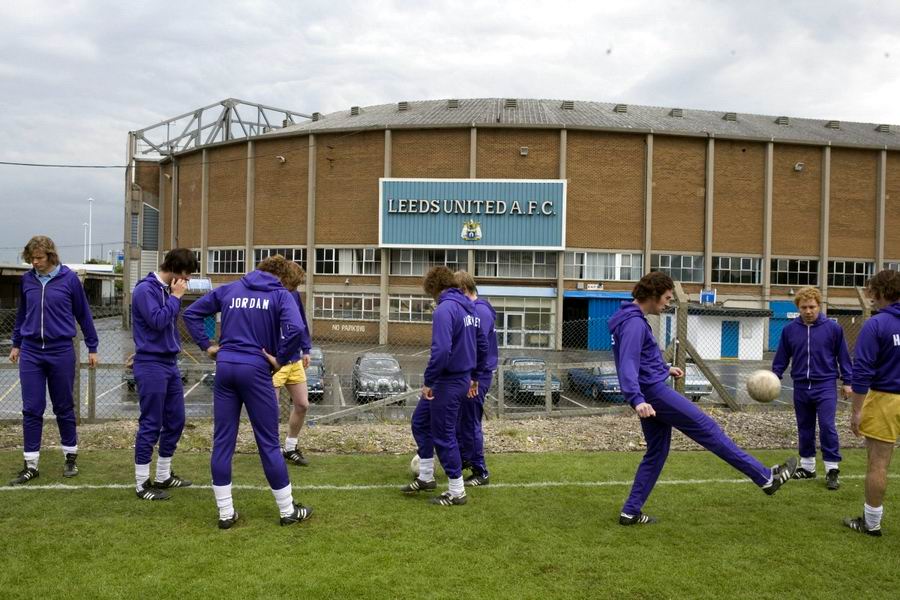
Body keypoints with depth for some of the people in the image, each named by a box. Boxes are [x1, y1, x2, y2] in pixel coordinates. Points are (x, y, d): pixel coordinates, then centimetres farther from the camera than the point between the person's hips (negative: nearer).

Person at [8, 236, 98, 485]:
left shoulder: (69, 278, -6)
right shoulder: (27, 279, 3)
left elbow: (83, 314, 1)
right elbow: (22, 313, 17)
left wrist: (92, 348, 4)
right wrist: (16, 344, 20)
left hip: (61, 352, -2)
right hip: (31, 352, 3)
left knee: (64, 407, 9)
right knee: (31, 410, 3)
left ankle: (71, 456, 24)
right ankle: (31, 465, 11)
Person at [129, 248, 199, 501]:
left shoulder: (167, 290, 11)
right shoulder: (145, 289, -13)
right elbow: (157, 321, -22)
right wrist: (175, 297, -15)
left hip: (170, 363, 9)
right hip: (151, 365, -9)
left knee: (175, 420, 13)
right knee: (151, 424, -2)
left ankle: (163, 476, 26)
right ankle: (142, 483, 9)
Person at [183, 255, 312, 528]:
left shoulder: (229, 289, 12)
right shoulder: (280, 295, -1)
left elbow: (191, 313, 14)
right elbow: (295, 328, -20)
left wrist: (207, 345, 12)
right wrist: (280, 359, -9)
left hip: (225, 368, 4)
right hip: (255, 370, -4)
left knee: (222, 441, 9)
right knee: (269, 442, 4)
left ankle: (226, 513, 14)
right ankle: (288, 510, 14)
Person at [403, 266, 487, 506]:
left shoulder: (445, 309, -19)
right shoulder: (469, 307, 10)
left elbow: (441, 350, -29)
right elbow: (482, 345, 16)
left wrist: (428, 381, -19)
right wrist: (474, 377, 24)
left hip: (448, 383, -9)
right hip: (463, 379, 10)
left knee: (443, 436, 4)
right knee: (420, 421, 20)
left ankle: (457, 492, 15)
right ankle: (426, 477, 29)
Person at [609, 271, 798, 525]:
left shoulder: (634, 319, 15)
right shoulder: (634, 323, -17)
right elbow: (628, 365, -30)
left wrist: (665, 369, 35)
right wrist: (637, 399, -41)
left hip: (650, 392, 11)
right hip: (653, 392, -10)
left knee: (656, 452, 12)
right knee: (708, 429, -4)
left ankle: (630, 511, 13)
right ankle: (766, 477, 4)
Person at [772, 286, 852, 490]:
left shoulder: (833, 328, -4)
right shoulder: (789, 330, 1)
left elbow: (843, 356, 2)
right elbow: (782, 358, 8)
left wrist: (847, 381, 2)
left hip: (825, 386, -3)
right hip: (801, 387, 3)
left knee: (827, 426, -9)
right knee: (805, 429, 12)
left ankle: (832, 469, 2)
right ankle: (807, 467, 24)